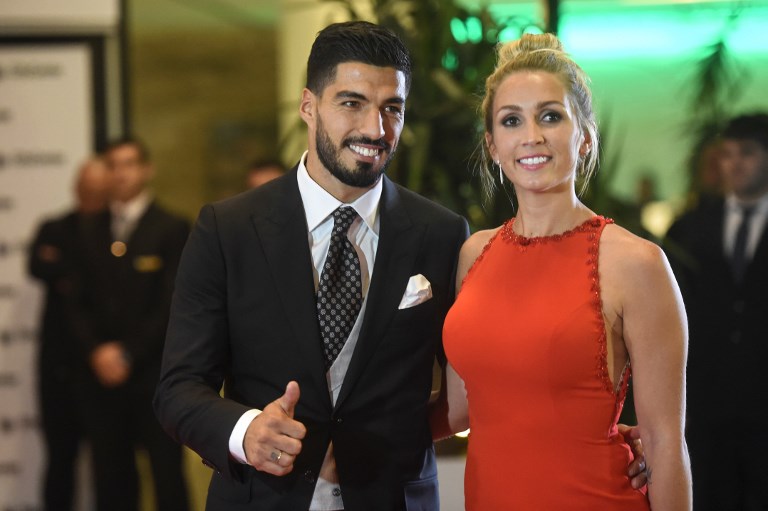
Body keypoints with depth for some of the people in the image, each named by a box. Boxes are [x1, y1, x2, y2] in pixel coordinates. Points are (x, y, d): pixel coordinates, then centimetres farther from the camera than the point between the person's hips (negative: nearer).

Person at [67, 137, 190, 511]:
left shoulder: (172, 230, 0)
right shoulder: (90, 236, 14)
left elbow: (172, 304, -6)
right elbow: (79, 305, 10)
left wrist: (127, 354, -10)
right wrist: (97, 352, -7)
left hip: (155, 376, -4)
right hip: (103, 378, 4)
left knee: (167, 478, -2)